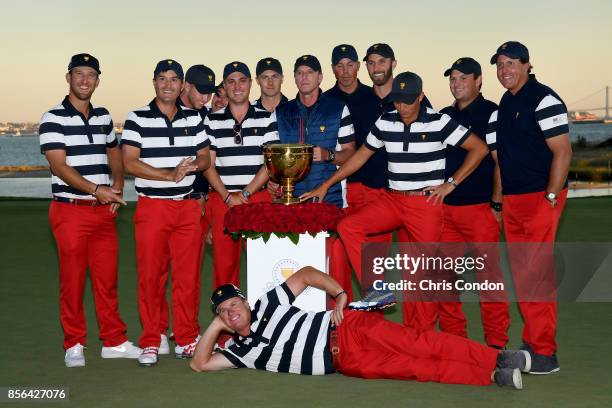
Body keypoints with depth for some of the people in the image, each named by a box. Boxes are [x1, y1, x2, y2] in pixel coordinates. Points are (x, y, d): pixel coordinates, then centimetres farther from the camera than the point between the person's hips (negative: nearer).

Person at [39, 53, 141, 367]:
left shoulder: (104, 117, 13)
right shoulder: (53, 118, -5)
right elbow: (59, 165, -14)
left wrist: (117, 186, 6)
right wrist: (96, 190, -23)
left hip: (104, 211, 5)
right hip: (70, 210, -5)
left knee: (107, 278, 9)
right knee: (72, 280, 1)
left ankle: (113, 341, 18)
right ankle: (74, 346, 12)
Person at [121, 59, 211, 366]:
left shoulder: (193, 118, 11)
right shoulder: (137, 119, 1)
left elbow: (205, 158, 13)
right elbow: (129, 163, -7)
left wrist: (193, 165, -11)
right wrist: (170, 174, -15)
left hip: (188, 206, 3)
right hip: (151, 207, -2)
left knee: (188, 275, 4)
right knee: (150, 275, 0)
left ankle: (187, 340, 14)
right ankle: (150, 343, 10)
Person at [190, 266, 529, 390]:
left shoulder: (268, 305, 9)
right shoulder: (241, 350, 14)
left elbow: (306, 273, 12)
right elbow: (200, 364, 8)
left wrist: (340, 295, -2)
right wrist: (215, 324, 5)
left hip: (347, 328, -1)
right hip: (345, 362, 2)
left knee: (418, 345, -22)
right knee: (415, 368, -18)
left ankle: (498, 357, -26)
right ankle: (491, 377, -26)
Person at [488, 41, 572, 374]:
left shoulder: (544, 100, -9)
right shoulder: (503, 105, 16)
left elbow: (562, 151, -14)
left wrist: (550, 197, -18)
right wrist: (498, 199, 17)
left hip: (540, 198, -8)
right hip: (512, 200, 8)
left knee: (536, 275, -9)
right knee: (521, 275, 10)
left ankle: (544, 352, -4)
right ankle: (532, 343, 19)